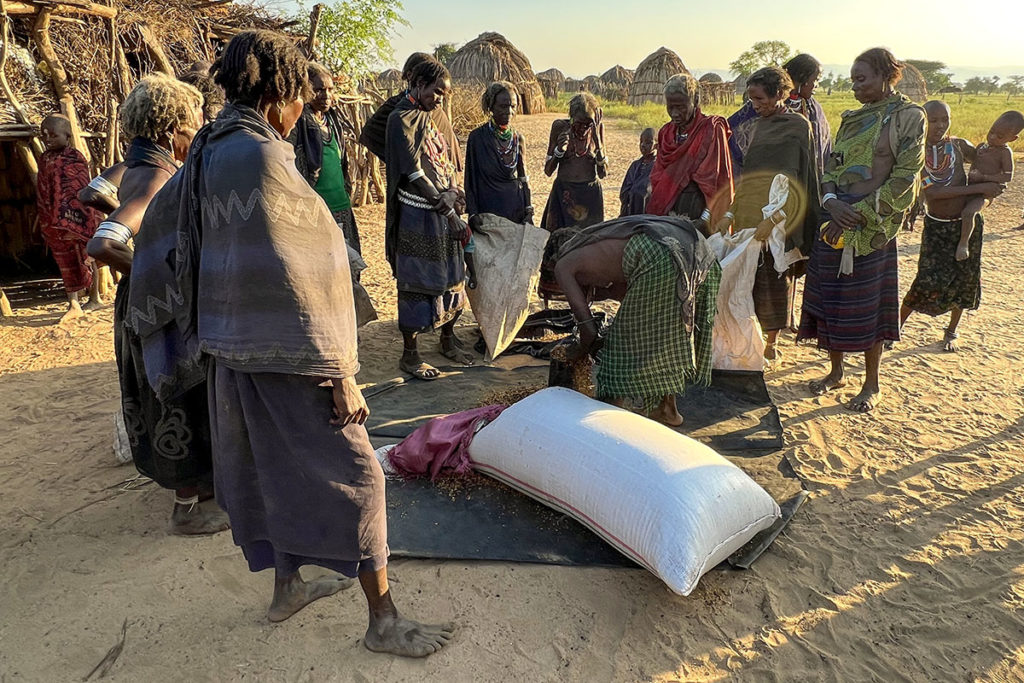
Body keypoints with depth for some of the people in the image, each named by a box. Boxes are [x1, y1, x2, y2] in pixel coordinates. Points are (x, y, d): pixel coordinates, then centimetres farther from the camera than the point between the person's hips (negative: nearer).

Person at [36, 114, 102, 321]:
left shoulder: (75, 158, -10)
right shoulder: (45, 159, 8)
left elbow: (83, 192, -12)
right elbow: (42, 193, 14)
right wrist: (43, 220, 15)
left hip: (77, 218, -6)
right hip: (54, 223, 6)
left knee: (85, 258, 7)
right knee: (66, 262, 7)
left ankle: (95, 298, 20)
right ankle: (73, 304, 12)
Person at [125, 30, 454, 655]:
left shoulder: (205, 156, 9)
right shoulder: (262, 159, -19)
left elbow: (159, 233, 16)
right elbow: (296, 275, -23)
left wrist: (198, 335, 23)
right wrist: (341, 374, -18)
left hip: (232, 349, 10)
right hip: (285, 352, -9)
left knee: (268, 466, 21)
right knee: (351, 473, 1)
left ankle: (287, 588, 39)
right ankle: (385, 621, 13)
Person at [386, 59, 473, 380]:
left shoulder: (429, 117, 15)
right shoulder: (402, 119, -10)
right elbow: (414, 173, -17)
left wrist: (454, 210, 4)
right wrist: (449, 214, -18)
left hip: (444, 211, 8)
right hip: (418, 215, -8)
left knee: (451, 277, 13)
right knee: (417, 282, 0)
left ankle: (449, 340, 29)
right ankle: (410, 354, 11)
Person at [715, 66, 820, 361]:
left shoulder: (797, 126, -6)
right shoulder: (757, 127, 14)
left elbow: (792, 178, -14)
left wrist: (774, 217, -23)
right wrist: (731, 213, 8)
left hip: (779, 216, -6)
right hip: (751, 215, 6)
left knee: (774, 277, 1)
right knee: (750, 277, 8)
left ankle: (771, 342, 13)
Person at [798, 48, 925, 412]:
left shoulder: (908, 116, -5)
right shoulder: (853, 118, 13)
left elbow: (904, 178, -11)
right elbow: (830, 166, 9)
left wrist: (857, 216, -17)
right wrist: (832, 202, -11)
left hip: (873, 225, -6)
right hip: (836, 219, 6)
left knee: (867, 303, 2)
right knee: (830, 296, 10)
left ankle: (871, 384, 18)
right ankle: (836, 372, 27)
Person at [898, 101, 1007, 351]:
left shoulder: (959, 145, -3)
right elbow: (931, 192, -22)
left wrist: (989, 189, -7)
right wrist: (978, 188, -23)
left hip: (967, 223, 3)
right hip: (936, 227, -3)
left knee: (964, 279, 10)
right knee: (929, 281, -11)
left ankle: (951, 331, 29)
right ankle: (897, 325, 7)